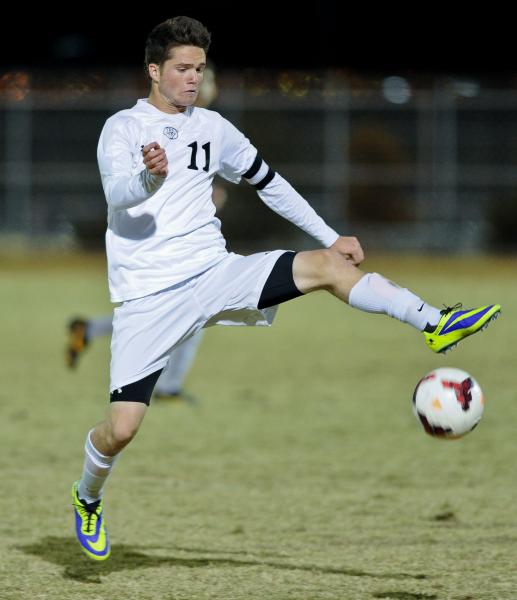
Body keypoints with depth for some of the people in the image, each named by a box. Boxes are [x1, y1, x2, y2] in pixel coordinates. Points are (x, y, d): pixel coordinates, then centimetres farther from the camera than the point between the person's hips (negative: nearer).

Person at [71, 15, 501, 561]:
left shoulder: (212, 127, 10)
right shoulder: (123, 128, -6)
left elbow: (269, 184, 21)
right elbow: (118, 193, -24)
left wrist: (330, 236, 17)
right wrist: (149, 177, -47)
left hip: (214, 274, 4)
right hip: (147, 296, -4)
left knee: (325, 266, -17)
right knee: (122, 427, -11)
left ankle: (435, 325, -18)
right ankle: (87, 498, 19)